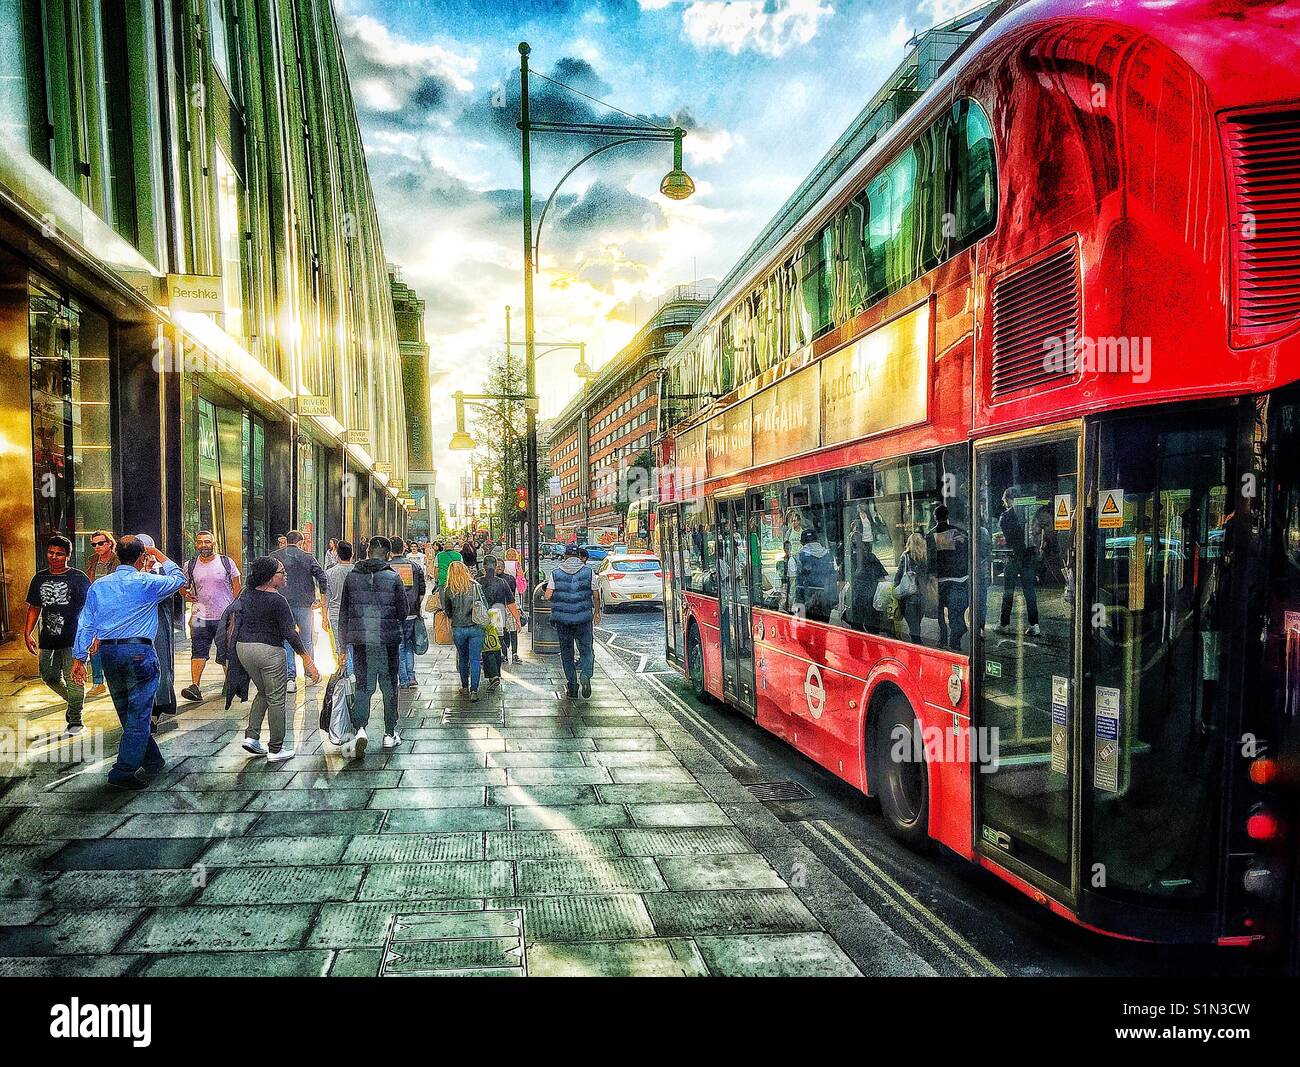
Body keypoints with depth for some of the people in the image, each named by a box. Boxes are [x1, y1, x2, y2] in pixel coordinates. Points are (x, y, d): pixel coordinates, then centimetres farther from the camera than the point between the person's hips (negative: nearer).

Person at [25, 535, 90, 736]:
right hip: (48, 638, 6)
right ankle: (73, 701, 36)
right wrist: (27, 633, 9)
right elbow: (34, 607, 18)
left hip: (73, 638, -6)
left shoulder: (78, 578, -4)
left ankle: (75, 721, -2)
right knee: (49, 676, 11)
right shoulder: (39, 578, 11)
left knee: (73, 677, -9)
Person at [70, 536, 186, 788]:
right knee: (138, 714, -2)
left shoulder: (98, 585, 10)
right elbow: (179, 578, 12)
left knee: (127, 713, 15)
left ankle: (152, 761, 26)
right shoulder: (146, 582, -5)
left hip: (108, 652, 6)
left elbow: (85, 624, 8)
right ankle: (124, 772, -6)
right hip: (139, 651, -6)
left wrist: (79, 657, 11)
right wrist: (160, 557, 22)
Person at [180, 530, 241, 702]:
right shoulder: (190, 565, 6)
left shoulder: (227, 562, 1)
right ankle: (195, 686, -10)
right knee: (198, 652, -6)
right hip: (200, 617, 1)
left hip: (225, 616, -1)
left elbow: (236, 588, 5)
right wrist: (186, 594, -1)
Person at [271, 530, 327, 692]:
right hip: (303, 604, -1)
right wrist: (323, 598, 5)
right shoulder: (307, 557, -1)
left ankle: (290, 677, -2)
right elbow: (322, 576, -6)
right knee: (307, 639, 15)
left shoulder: (274, 556, 3)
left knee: (286, 641, 5)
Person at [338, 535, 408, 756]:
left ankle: (360, 729, -12)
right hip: (388, 640, -2)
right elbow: (403, 612, -3)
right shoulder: (393, 578, -6)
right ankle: (390, 734, 18)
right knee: (389, 687, 11)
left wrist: (344, 642, 13)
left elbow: (343, 612, 6)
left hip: (360, 640, 2)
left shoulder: (351, 577, 2)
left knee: (363, 686, 8)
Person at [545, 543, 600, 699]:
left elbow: (548, 596, -6)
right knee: (586, 649, 5)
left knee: (566, 652, 12)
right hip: (583, 617, -1)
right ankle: (585, 674, -21)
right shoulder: (588, 571, 1)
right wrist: (597, 612, 19)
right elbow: (596, 595, 5)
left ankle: (572, 684, 11)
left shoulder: (556, 573, 1)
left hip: (562, 618, 1)